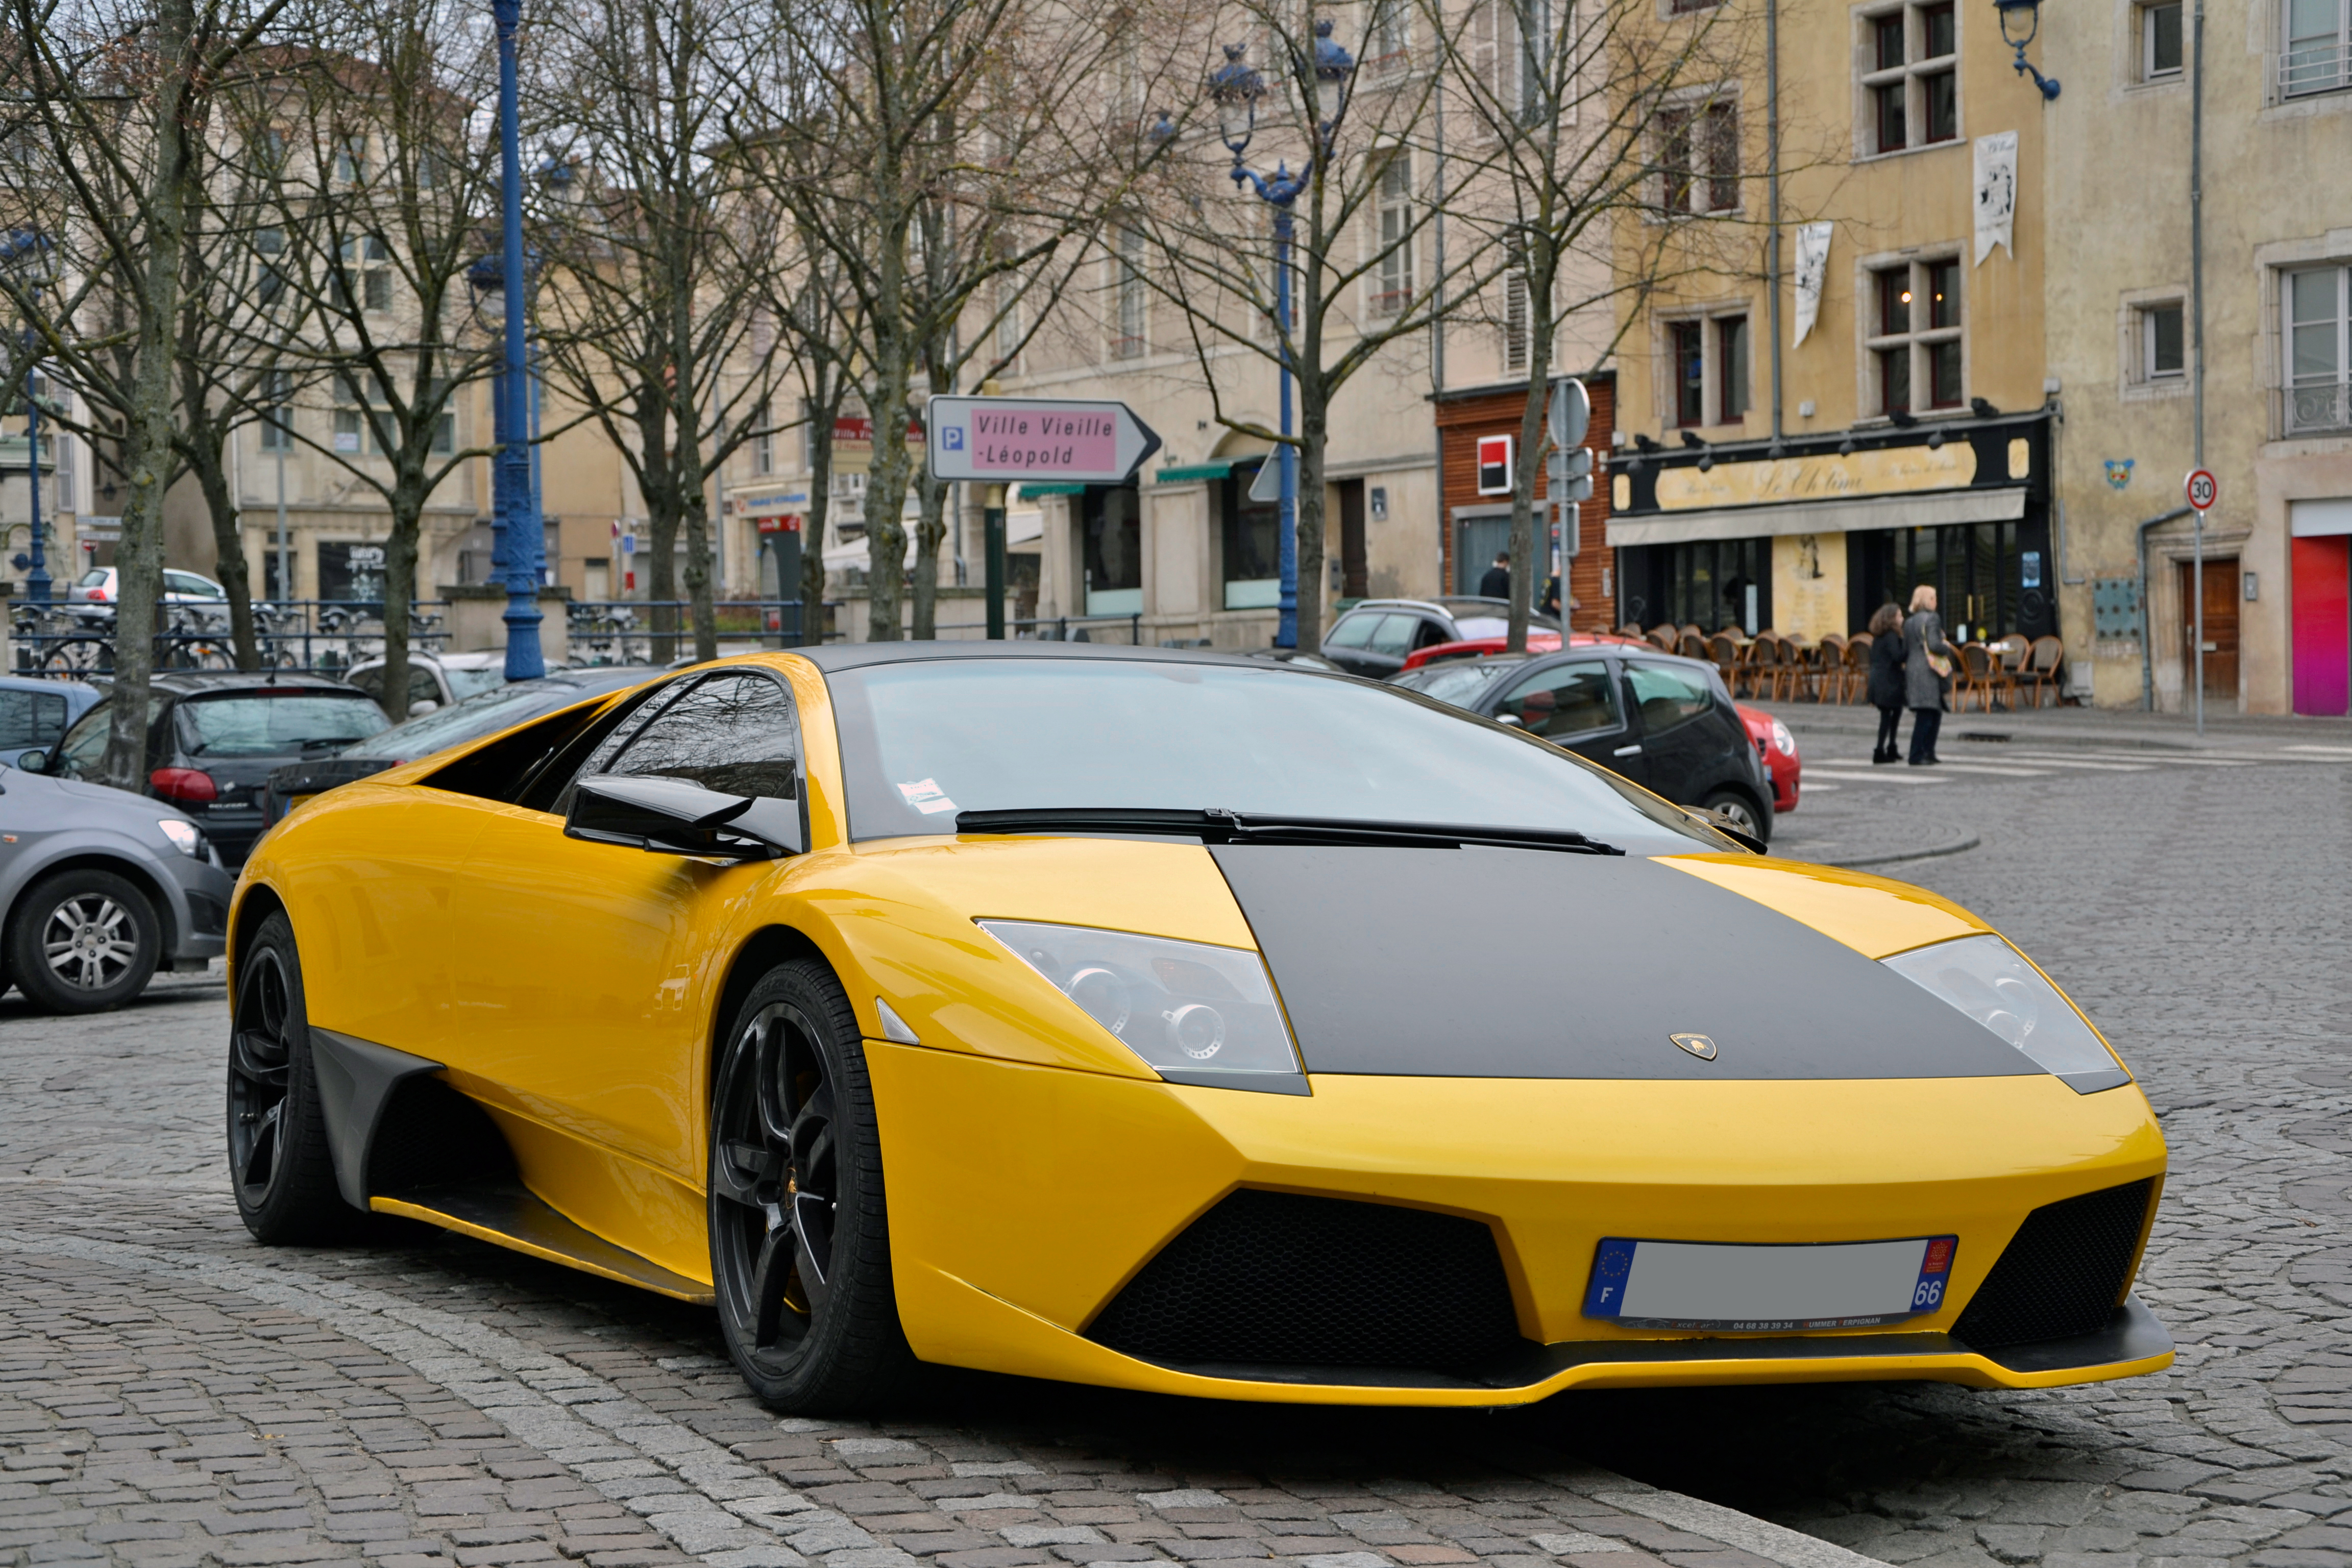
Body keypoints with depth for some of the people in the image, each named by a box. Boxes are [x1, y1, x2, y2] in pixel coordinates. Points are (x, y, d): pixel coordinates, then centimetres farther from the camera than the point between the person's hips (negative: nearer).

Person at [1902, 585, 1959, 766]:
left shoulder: (1909, 623, 14)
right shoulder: (1932, 619, -9)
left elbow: (1905, 651, 13)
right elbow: (1934, 645, -18)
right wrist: (1949, 649, -1)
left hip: (1912, 670, 8)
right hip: (1928, 671, -8)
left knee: (1935, 714, 15)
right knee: (1926, 716, -6)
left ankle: (1928, 753, 17)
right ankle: (1917, 756, -7)